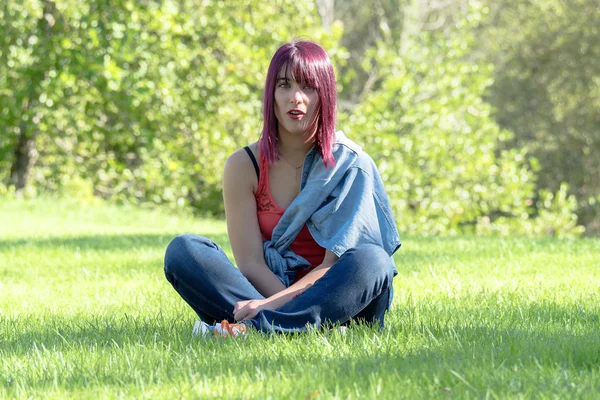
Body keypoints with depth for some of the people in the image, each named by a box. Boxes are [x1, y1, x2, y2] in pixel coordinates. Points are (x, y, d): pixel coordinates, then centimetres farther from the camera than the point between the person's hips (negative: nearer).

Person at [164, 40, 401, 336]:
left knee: (373, 260, -33)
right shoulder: (244, 166, 2)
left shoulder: (351, 166, -2)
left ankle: (252, 327, -41)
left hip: (333, 302, -1)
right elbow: (250, 264, -5)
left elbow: (336, 264, -10)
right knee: (182, 251, -20)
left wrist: (275, 303, -26)